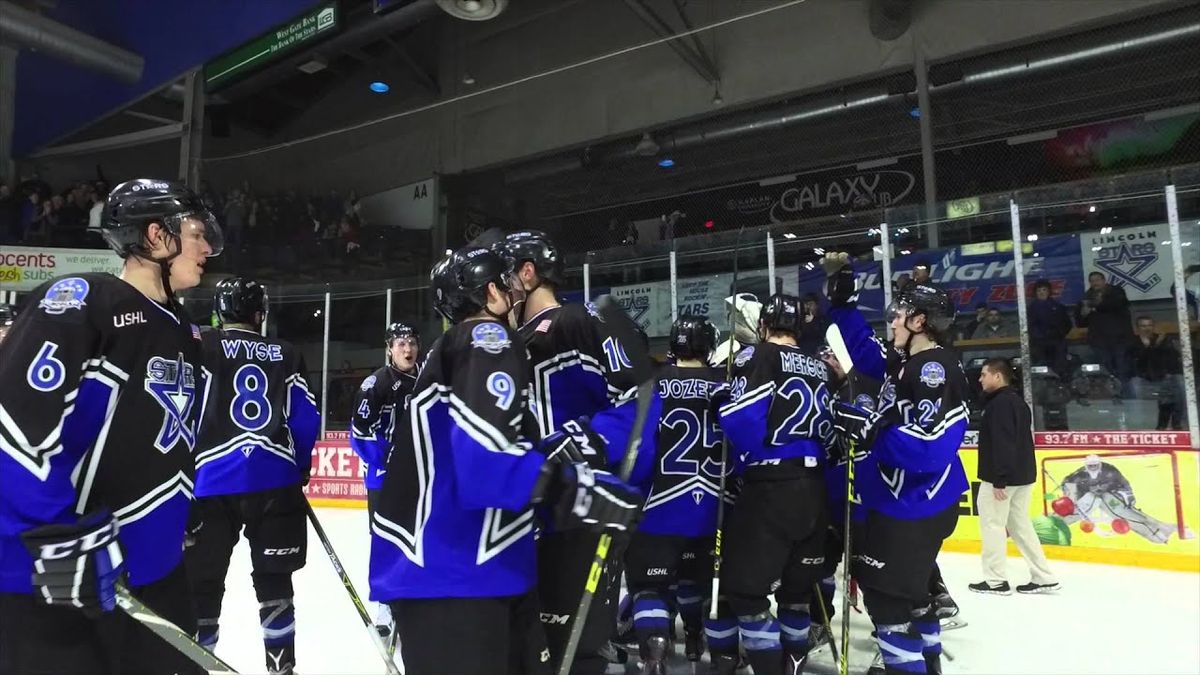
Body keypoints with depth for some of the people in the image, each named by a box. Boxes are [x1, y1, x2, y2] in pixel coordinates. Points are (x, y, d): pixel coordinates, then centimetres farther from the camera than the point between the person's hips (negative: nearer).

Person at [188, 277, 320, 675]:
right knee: (274, 580, 12)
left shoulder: (201, 347, 3)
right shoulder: (287, 355, 10)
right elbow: (306, 421, 7)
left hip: (212, 482, -2)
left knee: (202, 583, 8)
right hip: (275, 482, 2)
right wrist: (299, 471, 21)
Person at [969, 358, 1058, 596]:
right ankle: (1044, 578, 16)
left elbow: (1002, 444, -24)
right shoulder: (1017, 402, 15)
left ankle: (996, 580, 5)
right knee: (1020, 525, 15)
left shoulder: (1000, 403, -17)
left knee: (992, 524, -1)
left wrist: (999, 479, -24)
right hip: (1022, 474, 10)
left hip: (1002, 477, -10)